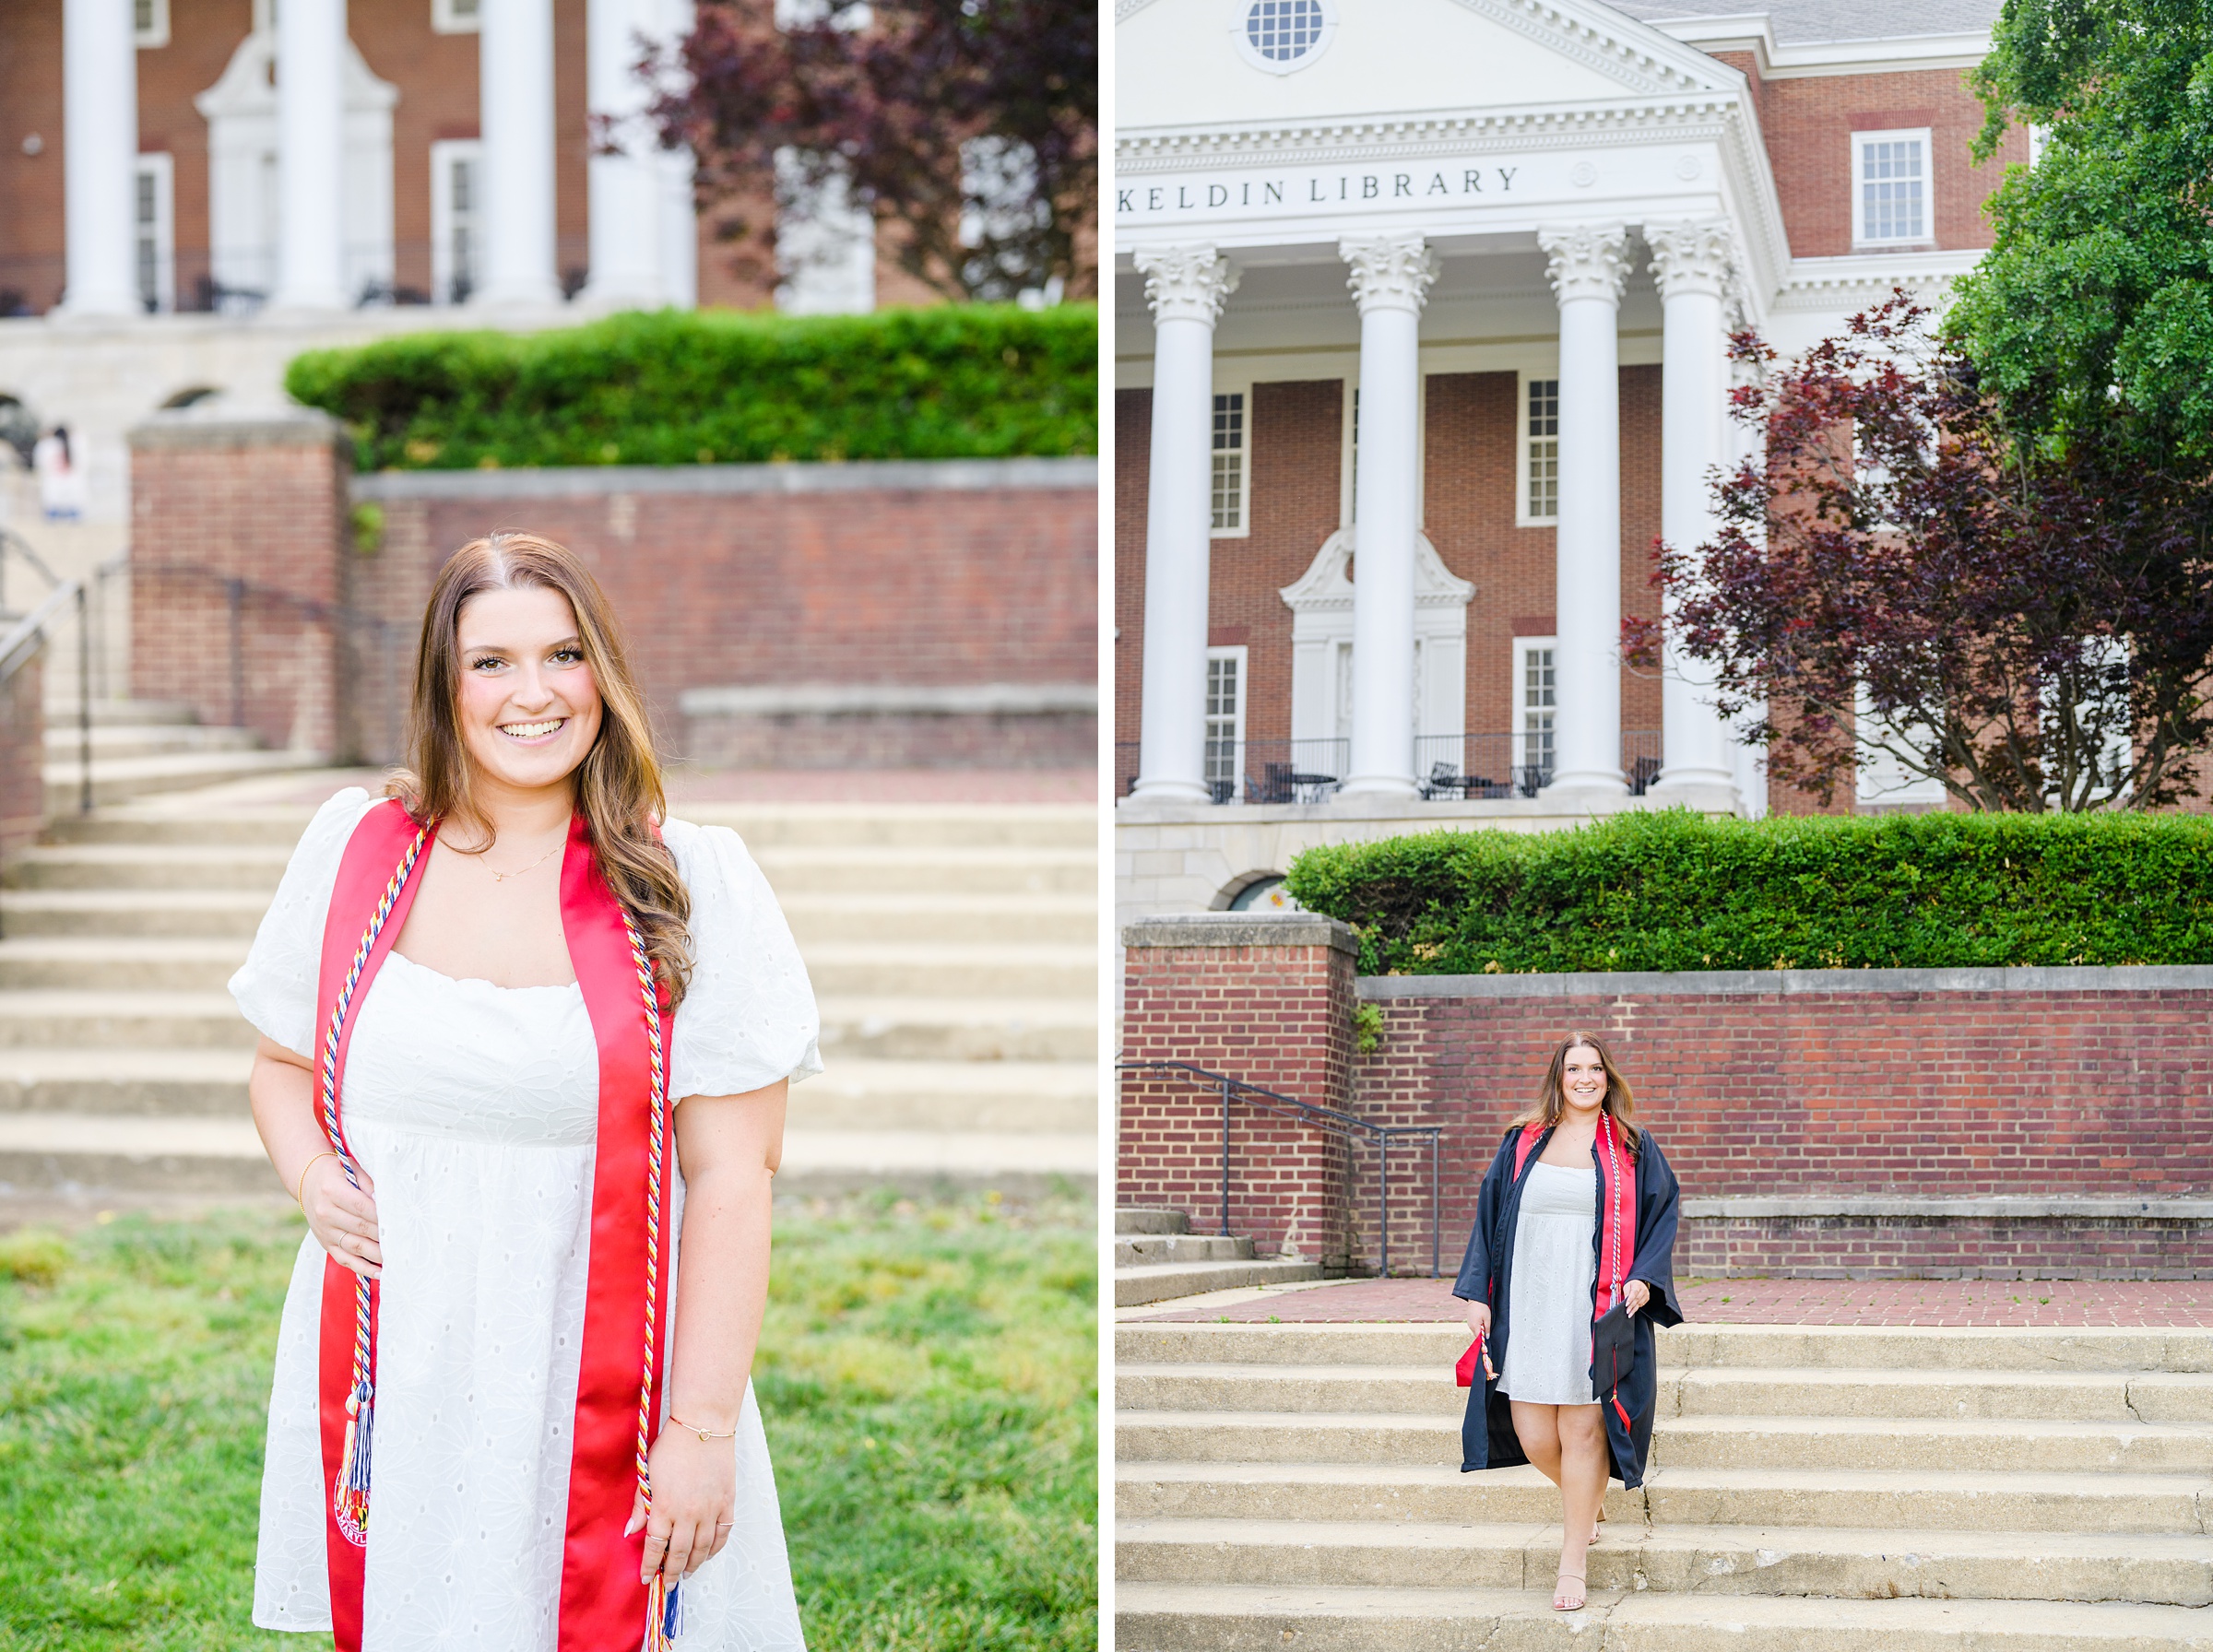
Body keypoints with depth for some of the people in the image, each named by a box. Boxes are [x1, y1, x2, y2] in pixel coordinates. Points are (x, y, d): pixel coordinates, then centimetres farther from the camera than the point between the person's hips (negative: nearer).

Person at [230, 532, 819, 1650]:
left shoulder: (690, 885, -5)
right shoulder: (354, 847, 4)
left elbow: (731, 1174, -7)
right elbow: (283, 1062, 19)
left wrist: (705, 1429, -11)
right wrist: (310, 1174, -3)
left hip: (601, 1386, -2)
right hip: (391, 1380, 2)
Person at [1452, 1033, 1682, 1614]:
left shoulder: (1633, 1149, 7)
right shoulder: (1523, 1143, 11)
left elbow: (1662, 1216, 6)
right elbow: (1490, 1215, 11)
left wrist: (1645, 1278, -10)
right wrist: (1476, 1292, 4)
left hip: (1598, 1310, -2)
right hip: (1529, 1308, 2)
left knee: (1582, 1433, -5)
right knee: (1533, 1435, 0)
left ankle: (1572, 1564, 6)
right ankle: (1588, 1502, 32)